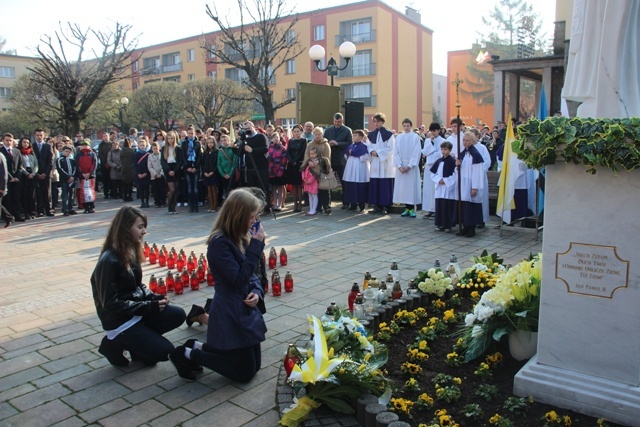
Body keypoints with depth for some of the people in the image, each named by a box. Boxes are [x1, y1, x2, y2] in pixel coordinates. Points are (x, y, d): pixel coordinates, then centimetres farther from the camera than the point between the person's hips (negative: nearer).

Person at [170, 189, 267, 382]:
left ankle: (198, 346, 25)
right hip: (230, 315, -9)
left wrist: (257, 292, -9)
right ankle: (188, 354, 12)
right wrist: (256, 245, -24)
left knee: (254, 365, 19)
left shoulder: (240, 238, 6)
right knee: (245, 373, 4)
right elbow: (239, 279, -25)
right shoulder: (219, 242, -21)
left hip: (245, 310, 9)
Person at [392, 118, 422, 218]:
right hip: (401, 166, 3)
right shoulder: (398, 137, 8)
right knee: (402, 186, 2)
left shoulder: (415, 137, -1)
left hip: (412, 166, -3)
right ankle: (407, 208, 10)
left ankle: (412, 209, 3)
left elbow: (416, 153, -5)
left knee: (412, 186, -3)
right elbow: (396, 153, 4)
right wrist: (399, 165, -8)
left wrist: (409, 166, -13)